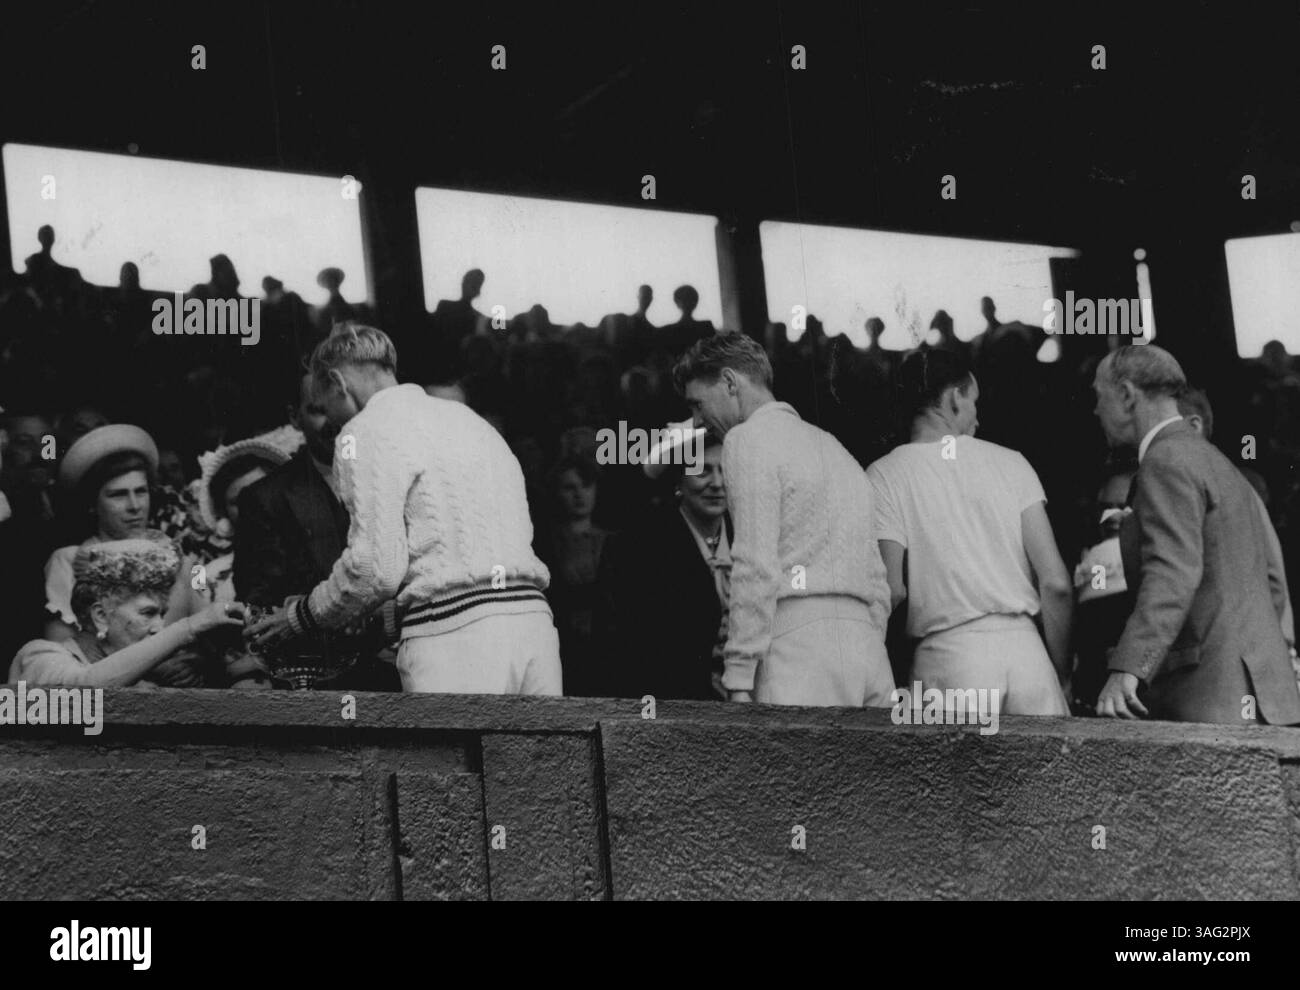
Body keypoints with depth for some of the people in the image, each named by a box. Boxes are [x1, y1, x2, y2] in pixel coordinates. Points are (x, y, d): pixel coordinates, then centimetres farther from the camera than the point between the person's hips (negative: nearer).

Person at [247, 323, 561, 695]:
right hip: (534, 618, 7)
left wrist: (303, 615, 9)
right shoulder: (468, 418, 26)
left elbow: (376, 567, -9)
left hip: (452, 632, -7)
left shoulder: (366, 432, 2)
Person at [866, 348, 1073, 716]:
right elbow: (1056, 585, 4)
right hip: (1026, 648, 1)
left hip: (947, 653, -1)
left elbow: (892, 590, -6)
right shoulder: (1010, 463, 9)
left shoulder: (885, 475, 4)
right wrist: (1061, 674, 12)